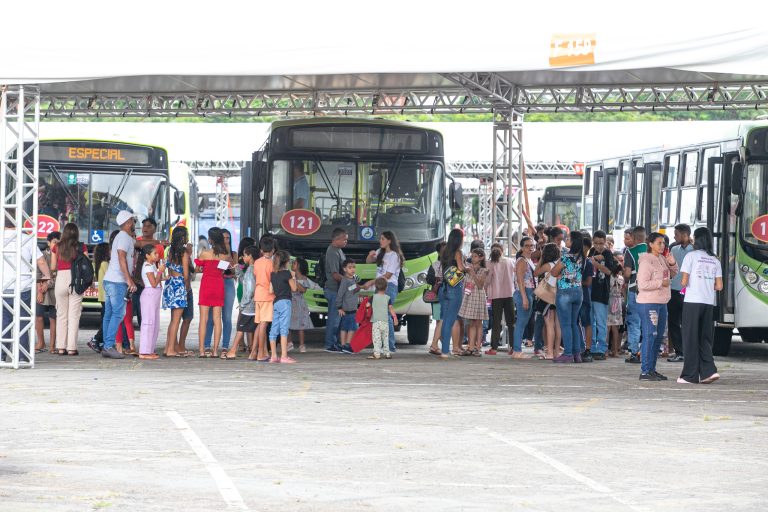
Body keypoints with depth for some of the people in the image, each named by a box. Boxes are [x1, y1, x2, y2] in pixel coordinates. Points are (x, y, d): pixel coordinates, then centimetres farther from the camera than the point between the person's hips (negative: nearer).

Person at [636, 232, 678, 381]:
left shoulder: (662, 259, 12)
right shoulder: (646, 261, -13)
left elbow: (673, 274, 26)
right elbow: (642, 284, -19)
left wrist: (672, 264, 7)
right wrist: (661, 283, -16)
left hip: (662, 303, 9)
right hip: (648, 303, -9)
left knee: (658, 336, 11)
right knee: (649, 336, -10)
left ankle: (652, 369, 18)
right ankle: (645, 371, -8)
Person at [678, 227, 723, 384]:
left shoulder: (691, 256, -3)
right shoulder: (715, 260, 11)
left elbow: (684, 282, -8)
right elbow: (719, 286, 7)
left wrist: (682, 283, 14)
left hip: (692, 302, -4)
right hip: (709, 303, 4)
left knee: (691, 338, 1)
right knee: (704, 339, 12)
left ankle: (690, 375, 2)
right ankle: (709, 371, -2)